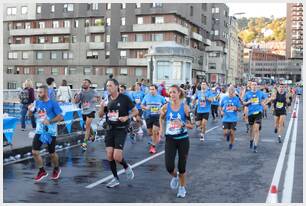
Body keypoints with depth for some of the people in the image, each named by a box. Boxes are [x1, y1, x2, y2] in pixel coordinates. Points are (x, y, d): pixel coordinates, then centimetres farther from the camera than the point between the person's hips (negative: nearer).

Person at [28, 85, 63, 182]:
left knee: (52, 153, 8)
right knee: (34, 152, -4)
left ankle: (56, 169, 35)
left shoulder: (53, 103, -12)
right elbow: (30, 115, 14)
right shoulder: (36, 103, 4)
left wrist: (49, 121, -27)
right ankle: (42, 171, 14)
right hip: (39, 131, 4)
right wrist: (30, 110, -8)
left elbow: (60, 117, -15)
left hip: (50, 132, -4)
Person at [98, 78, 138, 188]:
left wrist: (127, 117, -19)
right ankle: (115, 179, 20)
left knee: (117, 157, -12)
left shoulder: (124, 98, -9)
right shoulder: (107, 99, 5)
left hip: (121, 130, -5)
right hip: (110, 129, 5)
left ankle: (127, 167, 21)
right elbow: (100, 115, 11)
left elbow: (135, 111, -1)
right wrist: (101, 107, -9)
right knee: (109, 156, 3)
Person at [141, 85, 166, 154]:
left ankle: (153, 146, 0)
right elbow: (142, 105, 8)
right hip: (148, 116, 3)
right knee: (150, 132, 10)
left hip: (157, 116, -2)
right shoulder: (146, 97, 1)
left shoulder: (160, 97, -1)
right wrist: (146, 108, -13)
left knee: (155, 131, -14)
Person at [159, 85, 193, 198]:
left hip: (183, 139, -1)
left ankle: (182, 187, 32)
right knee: (169, 166, -9)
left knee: (182, 166, 7)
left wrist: (183, 124, -25)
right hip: (170, 139, 1)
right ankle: (175, 176, 28)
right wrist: (161, 128, 4)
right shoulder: (166, 107, -3)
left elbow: (191, 125, -6)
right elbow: (161, 118, 18)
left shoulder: (185, 107, -8)